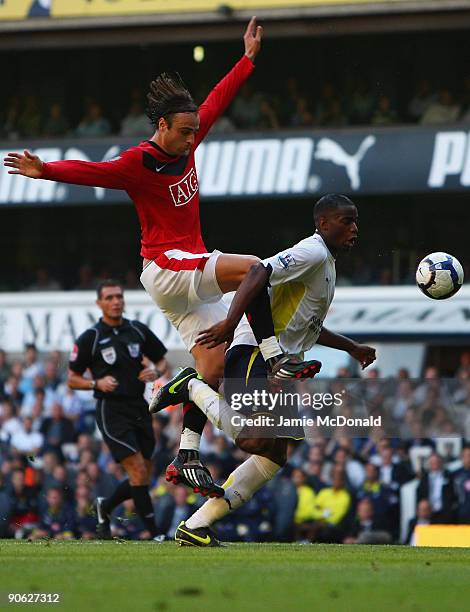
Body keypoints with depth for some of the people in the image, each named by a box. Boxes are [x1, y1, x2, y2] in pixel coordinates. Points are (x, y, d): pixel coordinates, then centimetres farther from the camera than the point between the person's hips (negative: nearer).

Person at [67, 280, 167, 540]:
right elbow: (72, 379, 0)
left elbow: (161, 360, 17)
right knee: (138, 472, -15)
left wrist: (155, 372, -5)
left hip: (139, 409, 5)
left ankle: (105, 507, 34)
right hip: (111, 411, -5)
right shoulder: (89, 338, -5)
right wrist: (97, 383, -18)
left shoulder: (138, 330, 6)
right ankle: (155, 535, -9)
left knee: (143, 477, 8)